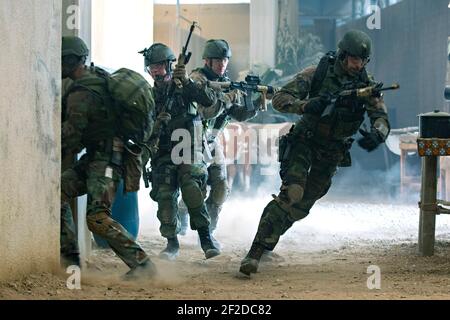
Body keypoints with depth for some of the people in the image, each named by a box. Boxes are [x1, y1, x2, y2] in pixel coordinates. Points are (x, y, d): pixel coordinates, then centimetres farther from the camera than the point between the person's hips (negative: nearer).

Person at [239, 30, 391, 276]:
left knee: (304, 203, 8)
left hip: (333, 152, 4)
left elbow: (381, 118, -16)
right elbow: (279, 99, -18)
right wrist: (305, 105, -39)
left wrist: (377, 134, -41)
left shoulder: (367, 83, -8)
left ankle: (268, 241, 29)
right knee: (291, 192, -23)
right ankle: (255, 252, -26)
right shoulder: (317, 73, -15)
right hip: (305, 142, -4)